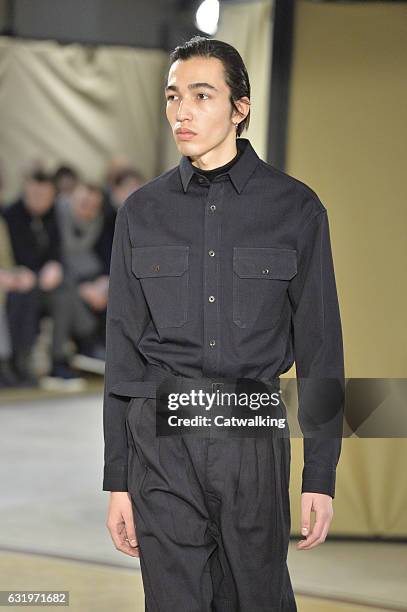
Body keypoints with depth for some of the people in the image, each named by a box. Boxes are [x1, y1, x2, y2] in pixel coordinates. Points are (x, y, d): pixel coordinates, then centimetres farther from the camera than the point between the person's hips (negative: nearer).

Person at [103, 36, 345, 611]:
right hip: (162, 439, 1)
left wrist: (320, 475, -2)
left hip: (254, 434, -1)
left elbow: (319, 347, 2)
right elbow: (123, 349, 8)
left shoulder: (295, 207, 1)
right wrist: (117, 479, 5)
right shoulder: (142, 212, 6)